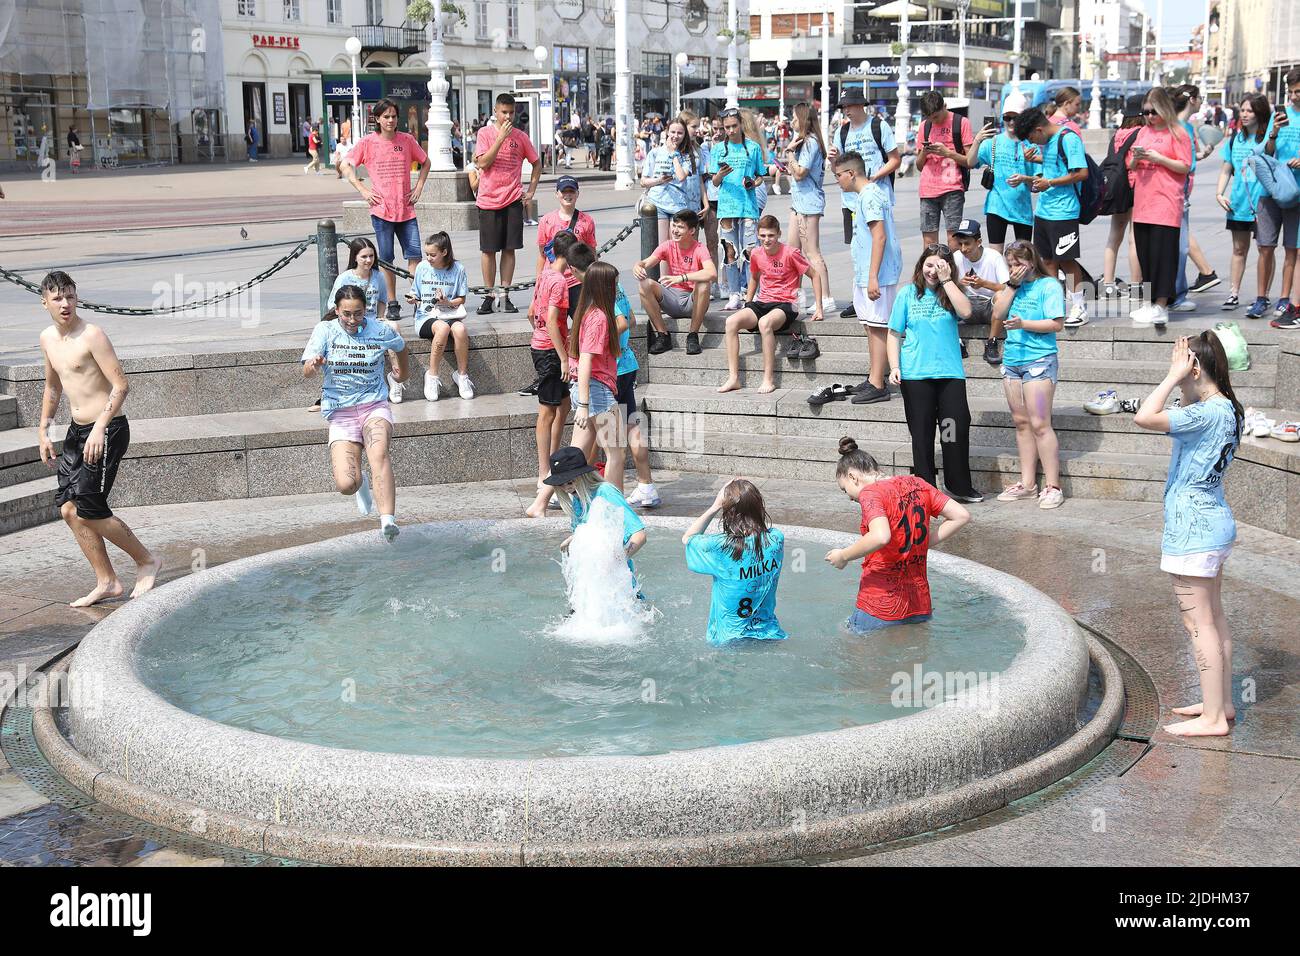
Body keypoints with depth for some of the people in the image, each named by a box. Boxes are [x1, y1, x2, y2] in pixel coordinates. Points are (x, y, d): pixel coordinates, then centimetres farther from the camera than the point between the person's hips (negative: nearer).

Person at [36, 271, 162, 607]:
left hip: (107, 430, -8)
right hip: (77, 430, 8)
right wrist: (44, 430, 21)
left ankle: (147, 561, 10)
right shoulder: (47, 339, 10)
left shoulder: (91, 335, -14)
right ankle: (107, 582, 13)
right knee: (68, 508, 3)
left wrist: (99, 429, -25)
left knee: (88, 509, -10)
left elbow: (121, 385, -19)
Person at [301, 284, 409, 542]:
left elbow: (401, 347, 25)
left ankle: (387, 520, -42)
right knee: (345, 485, -16)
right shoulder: (325, 330, 0)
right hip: (340, 413, 0)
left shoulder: (381, 331, 1)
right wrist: (313, 365, -33)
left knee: (378, 453, -34)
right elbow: (306, 373, -10)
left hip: (375, 407, 0)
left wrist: (402, 373, 40)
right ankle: (361, 482, 23)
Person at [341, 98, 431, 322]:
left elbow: (425, 162, 19)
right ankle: (392, 304, 12)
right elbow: (347, 166, 6)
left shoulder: (407, 140, 4)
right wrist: (363, 190, -3)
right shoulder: (368, 142, 0)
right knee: (386, 259, 5)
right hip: (381, 209, -1)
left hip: (406, 209, 1)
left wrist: (419, 186, 7)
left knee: (414, 254, -5)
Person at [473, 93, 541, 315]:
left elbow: (536, 163, 17)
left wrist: (531, 191, 8)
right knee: (488, 249, 2)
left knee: (509, 248, 2)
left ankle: (505, 296, 7)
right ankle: (489, 295, 11)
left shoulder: (521, 136, 5)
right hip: (488, 200, -2)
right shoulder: (485, 133, -1)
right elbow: (482, 163, -13)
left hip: (513, 199, 2)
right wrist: (501, 138, -17)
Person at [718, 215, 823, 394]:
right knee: (731, 321, -22)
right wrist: (747, 304, 22)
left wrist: (819, 308, -4)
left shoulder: (790, 253, -9)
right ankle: (733, 378, -20)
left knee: (765, 323, -38)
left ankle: (768, 380, -29)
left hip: (785, 304, -5)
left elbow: (815, 275, -1)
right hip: (763, 303, 5)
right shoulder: (756, 255, 6)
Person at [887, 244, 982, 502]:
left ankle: (959, 486, 11)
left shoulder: (950, 292, 7)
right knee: (922, 432, 5)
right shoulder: (908, 293, 4)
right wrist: (894, 367, -5)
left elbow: (965, 312, -15)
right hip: (915, 374, -1)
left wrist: (946, 280, -12)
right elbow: (895, 334, 6)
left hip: (950, 373, 1)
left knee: (957, 428, -2)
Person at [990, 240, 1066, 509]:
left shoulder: (1049, 285, -5)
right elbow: (997, 316, 5)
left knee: (1039, 424, -9)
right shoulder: (1013, 286, 13)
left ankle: (1052, 486, -5)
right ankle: (1027, 484, 15)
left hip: (1039, 361, -7)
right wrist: (1012, 285, -1)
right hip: (1012, 361, 7)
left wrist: (1023, 323, -21)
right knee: (1021, 423, 9)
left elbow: (1057, 324, -12)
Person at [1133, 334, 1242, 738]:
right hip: (1213, 522, 10)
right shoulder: (1226, 409, 8)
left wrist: (1174, 375, -21)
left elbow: (1144, 417, -31)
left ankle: (1212, 718, 1)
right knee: (1214, 618, 17)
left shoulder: (1207, 413, -21)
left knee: (1198, 623, -4)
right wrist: (1180, 381, 9)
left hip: (1195, 530, -10)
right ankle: (1222, 703, 27)